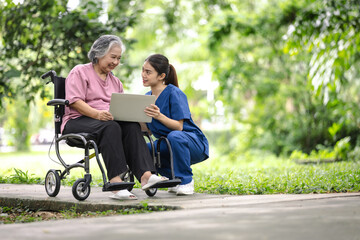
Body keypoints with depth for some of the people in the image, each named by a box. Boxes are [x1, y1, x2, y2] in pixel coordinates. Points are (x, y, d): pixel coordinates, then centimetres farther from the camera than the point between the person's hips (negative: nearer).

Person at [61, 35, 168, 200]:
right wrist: (97, 114, -27)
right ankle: (115, 181, -48)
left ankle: (146, 175, -44)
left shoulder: (115, 81, 26)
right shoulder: (80, 72, 5)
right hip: (78, 121, -5)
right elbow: (75, 101, -9)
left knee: (132, 126, -27)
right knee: (110, 127, -37)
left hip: (110, 122, 6)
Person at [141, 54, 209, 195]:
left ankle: (186, 181, -18)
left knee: (174, 136, -39)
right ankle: (175, 178, 5)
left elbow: (178, 126, -22)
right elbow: (148, 129, 2)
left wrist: (159, 116, -38)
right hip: (168, 145, 7)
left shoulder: (174, 93, -16)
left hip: (194, 143, -7)